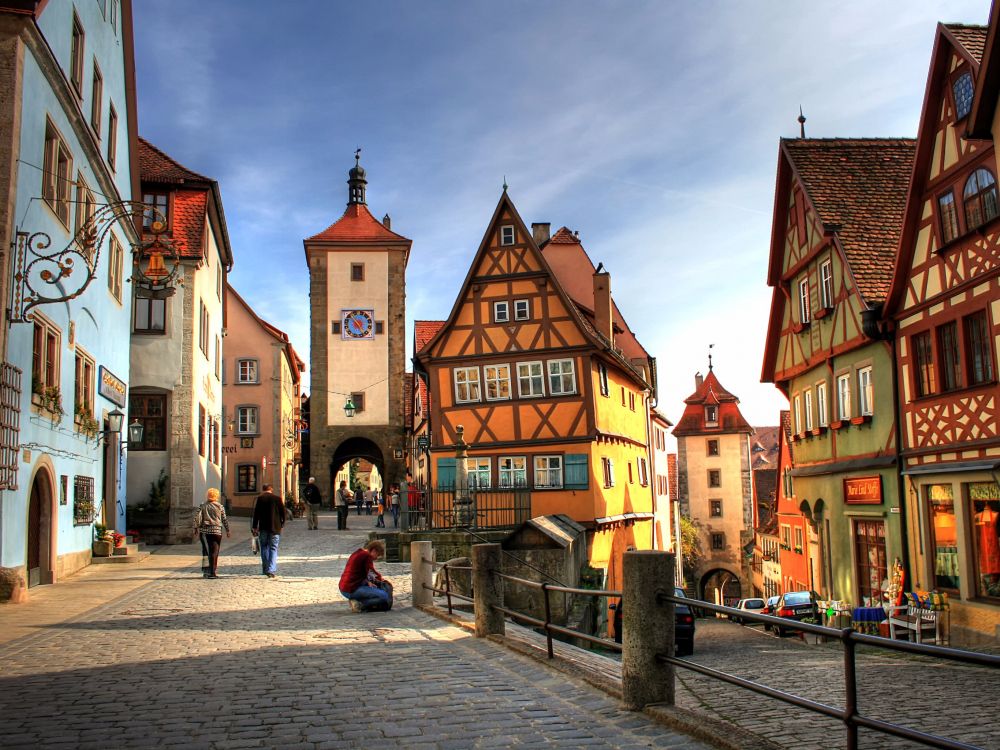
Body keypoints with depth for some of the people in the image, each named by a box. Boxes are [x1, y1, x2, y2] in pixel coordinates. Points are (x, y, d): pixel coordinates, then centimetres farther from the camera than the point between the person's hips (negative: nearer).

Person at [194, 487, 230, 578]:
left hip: (204, 531, 2)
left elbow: (197, 518, -3)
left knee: (205, 551, 12)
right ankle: (212, 572, -4)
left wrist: (198, 527, 9)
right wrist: (227, 530, 10)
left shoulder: (203, 506, 3)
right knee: (214, 552, 0)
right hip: (216, 531, -2)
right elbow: (224, 519, 3)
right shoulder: (220, 506, 0)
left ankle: (205, 571, 15)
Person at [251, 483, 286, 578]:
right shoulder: (277, 498, 1)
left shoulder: (260, 498, 0)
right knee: (273, 548, 3)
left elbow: (256, 513, -2)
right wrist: (282, 525, 16)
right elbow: (283, 513, 4)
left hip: (263, 527, 0)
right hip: (275, 527, 0)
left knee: (264, 547, 15)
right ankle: (271, 570, -7)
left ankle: (266, 569, 16)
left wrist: (254, 527, 3)